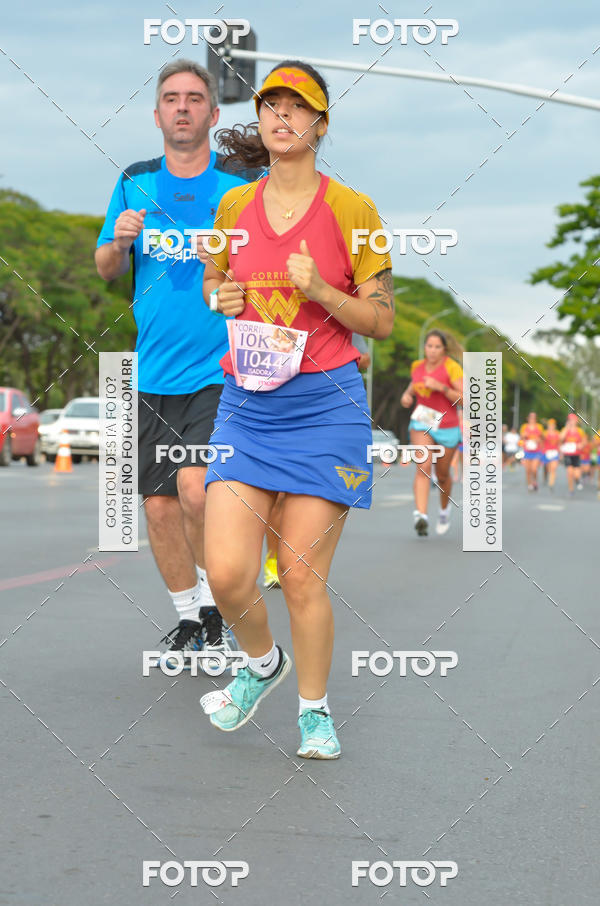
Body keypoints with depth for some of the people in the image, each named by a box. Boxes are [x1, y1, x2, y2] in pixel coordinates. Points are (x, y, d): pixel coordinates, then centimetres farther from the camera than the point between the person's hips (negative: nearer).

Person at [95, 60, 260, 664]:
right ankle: (188, 618, 25)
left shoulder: (243, 185, 0)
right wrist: (119, 241, -8)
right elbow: (106, 269, 14)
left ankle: (213, 601, 5)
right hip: (155, 372, 4)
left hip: (221, 369, -4)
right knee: (159, 504, 6)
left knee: (196, 485, -20)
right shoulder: (135, 183, 9)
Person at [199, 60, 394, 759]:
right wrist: (221, 299, 2)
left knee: (301, 576, -2)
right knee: (227, 572, -7)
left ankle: (313, 707, 21)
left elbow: (381, 321, 1)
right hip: (245, 404, 3)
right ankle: (262, 661, 25)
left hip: (324, 405, -3)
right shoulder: (234, 206, 9)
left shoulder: (351, 209, -1)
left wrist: (318, 290, -15)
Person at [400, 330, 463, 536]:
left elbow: (463, 399, -15)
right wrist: (407, 394, 4)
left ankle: (444, 508, 42)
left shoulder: (452, 367, -10)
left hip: (447, 427, -2)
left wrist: (441, 387, -26)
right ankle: (421, 515, -33)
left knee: (442, 475, 12)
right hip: (421, 424, 2)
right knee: (423, 467, -20)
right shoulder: (417, 366, 4)